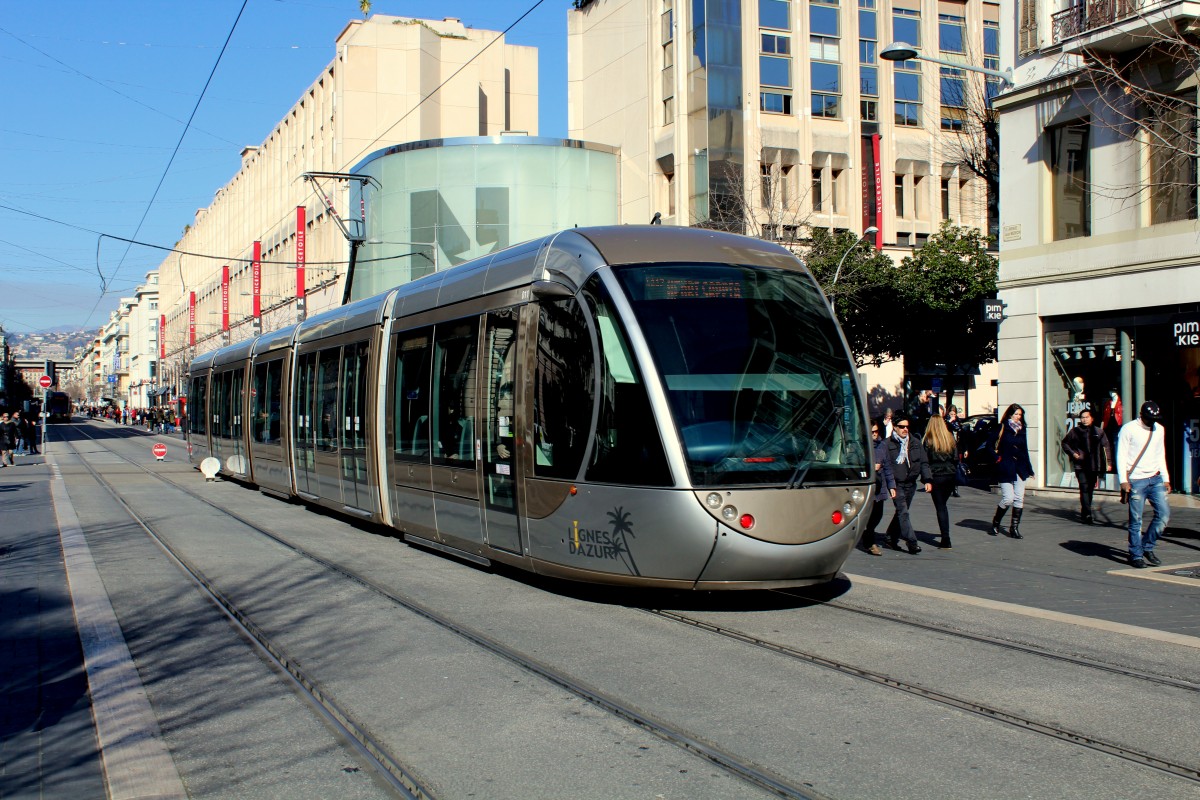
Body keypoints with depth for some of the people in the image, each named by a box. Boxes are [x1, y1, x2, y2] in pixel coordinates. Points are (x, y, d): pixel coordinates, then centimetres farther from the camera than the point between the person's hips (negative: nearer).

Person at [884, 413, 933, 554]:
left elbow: (923, 462, 12)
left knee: (901, 512, 11)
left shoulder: (915, 443, 10)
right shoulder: (888, 444, -6)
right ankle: (911, 542, -12)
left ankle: (891, 538, 24)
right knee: (903, 512, -11)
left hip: (910, 484, 5)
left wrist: (927, 480, 1)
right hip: (896, 484, -5)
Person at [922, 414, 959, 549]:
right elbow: (956, 458, 5)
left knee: (940, 507, 0)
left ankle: (946, 540, -5)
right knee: (943, 506, 19)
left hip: (936, 476, -4)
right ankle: (945, 537, 22)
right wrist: (953, 470, 14)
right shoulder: (950, 438, 4)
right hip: (950, 475, 4)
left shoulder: (928, 440, -7)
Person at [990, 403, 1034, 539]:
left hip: (1020, 469, 5)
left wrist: (1029, 469, 17)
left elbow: (1024, 450, 17)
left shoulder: (1021, 430, 12)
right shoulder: (1002, 428, -4)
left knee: (1019, 498, 0)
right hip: (1006, 469, -5)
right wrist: (997, 459, -12)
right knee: (1008, 498, -9)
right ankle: (995, 523, 13)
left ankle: (1014, 528, 7)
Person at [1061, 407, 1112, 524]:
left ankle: (1084, 513, 25)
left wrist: (1108, 462, 2)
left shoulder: (1098, 432, 5)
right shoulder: (1075, 431, 1)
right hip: (1080, 465, -2)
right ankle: (1087, 515, -15)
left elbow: (1106, 447, 8)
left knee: (1090, 489, 11)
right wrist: (1072, 453, -1)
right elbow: (1065, 443, 13)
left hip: (1094, 466, 2)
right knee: (1084, 488, -12)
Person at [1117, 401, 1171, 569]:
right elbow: (1121, 455, -7)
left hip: (1155, 479, 6)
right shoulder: (1128, 429, -5)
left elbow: (1161, 456, 21)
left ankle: (1147, 547, 14)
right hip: (1136, 481, -6)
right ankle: (1136, 555, 6)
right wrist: (1123, 480, -15)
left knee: (1164, 514, -2)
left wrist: (1166, 478, 15)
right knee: (1136, 520, -4)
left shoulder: (1159, 429, 13)